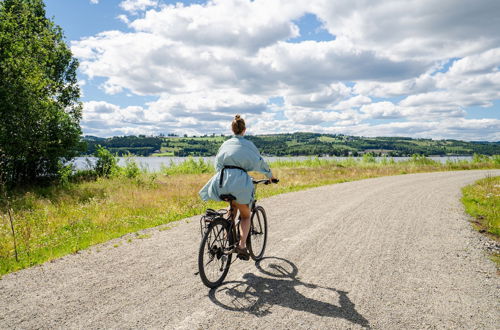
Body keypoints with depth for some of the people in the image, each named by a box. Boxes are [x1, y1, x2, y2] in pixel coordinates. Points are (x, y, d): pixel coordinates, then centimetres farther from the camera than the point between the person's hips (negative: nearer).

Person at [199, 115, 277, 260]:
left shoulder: (225, 144, 18)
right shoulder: (248, 144, 7)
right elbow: (260, 162, 16)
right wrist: (271, 176, 32)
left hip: (222, 180, 4)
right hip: (239, 180, -4)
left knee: (233, 205, 33)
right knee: (245, 215, 13)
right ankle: (241, 245, -7)